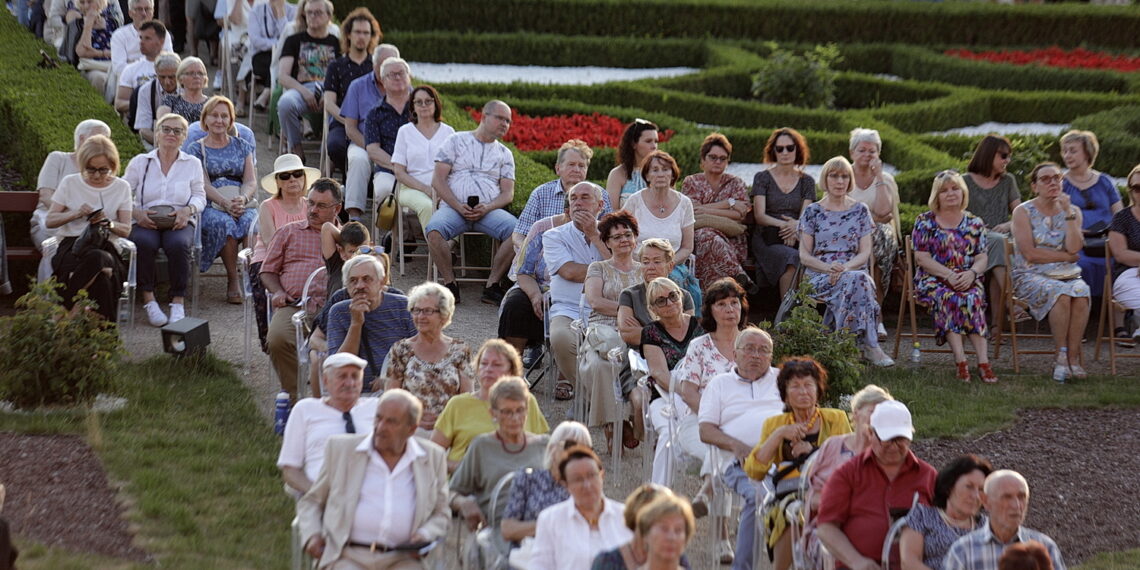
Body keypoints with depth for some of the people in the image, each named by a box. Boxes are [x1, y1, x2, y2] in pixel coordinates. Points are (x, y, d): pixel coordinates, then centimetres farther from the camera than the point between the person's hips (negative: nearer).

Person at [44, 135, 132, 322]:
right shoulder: (70, 183, 11)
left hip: (107, 247, 1)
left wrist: (108, 223, -12)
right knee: (96, 259, -39)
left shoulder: (121, 187, 13)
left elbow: (126, 230, 10)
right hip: (71, 246, -1)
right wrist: (75, 214, -9)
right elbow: (49, 221, 9)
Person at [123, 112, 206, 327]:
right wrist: (136, 213, -13)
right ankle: (148, 299, -27)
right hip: (145, 222, 0)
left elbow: (199, 196, 12)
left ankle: (178, 302, -26)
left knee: (178, 244, -36)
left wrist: (188, 210, -11)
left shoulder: (192, 164, 16)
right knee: (143, 243, -36)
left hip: (178, 223, 0)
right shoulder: (140, 162, 12)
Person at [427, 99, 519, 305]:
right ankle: (450, 284, -20)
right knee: (434, 230, -35)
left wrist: (486, 208, -11)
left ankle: (492, 285, -21)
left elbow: (508, 193, 11)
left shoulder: (505, 154, 21)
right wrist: (458, 207, -11)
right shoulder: (456, 141, 13)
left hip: (489, 209, 2)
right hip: (453, 207, -2)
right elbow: (438, 180, 4)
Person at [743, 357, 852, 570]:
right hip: (789, 495, 1)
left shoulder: (836, 419, 17)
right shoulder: (774, 424, 20)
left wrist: (813, 453, -6)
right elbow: (753, 471, 7)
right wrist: (779, 435, -3)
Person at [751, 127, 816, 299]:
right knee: (791, 258, -34)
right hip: (767, 240, -2)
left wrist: (796, 228, -20)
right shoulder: (762, 178, 10)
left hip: (797, 241, 2)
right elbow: (759, 216, 0)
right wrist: (785, 224, -19)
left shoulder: (806, 181, 16)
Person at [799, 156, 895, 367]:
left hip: (854, 269, 1)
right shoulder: (812, 212, 12)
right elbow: (804, 255, 5)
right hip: (818, 276, -1)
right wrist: (828, 268, -15)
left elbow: (865, 252, 6)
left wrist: (846, 268, -15)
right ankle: (869, 345, -38)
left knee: (860, 279, -39)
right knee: (857, 281, -36)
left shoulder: (860, 211, 14)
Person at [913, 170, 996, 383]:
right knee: (949, 298, -36)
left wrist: (971, 273, -15)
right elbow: (922, 258, -2)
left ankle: (983, 361, -43)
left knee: (973, 298, -33)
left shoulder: (974, 223, 16)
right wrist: (949, 275, -15)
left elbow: (982, 258, 8)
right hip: (933, 281, -2)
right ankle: (961, 361, -45)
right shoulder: (924, 222, 8)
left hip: (968, 281, 2)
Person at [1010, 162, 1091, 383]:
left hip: (1067, 274, 3)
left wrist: (1069, 213, -7)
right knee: (1061, 293, -34)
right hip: (1032, 276, -3)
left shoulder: (1073, 211, 13)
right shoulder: (1023, 212, 2)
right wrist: (1066, 256, -5)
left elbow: (1074, 247, -5)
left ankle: (1072, 357, -28)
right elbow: (1029, 253, -10)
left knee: (1080, 292, -31)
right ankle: (1062, 357, -27)